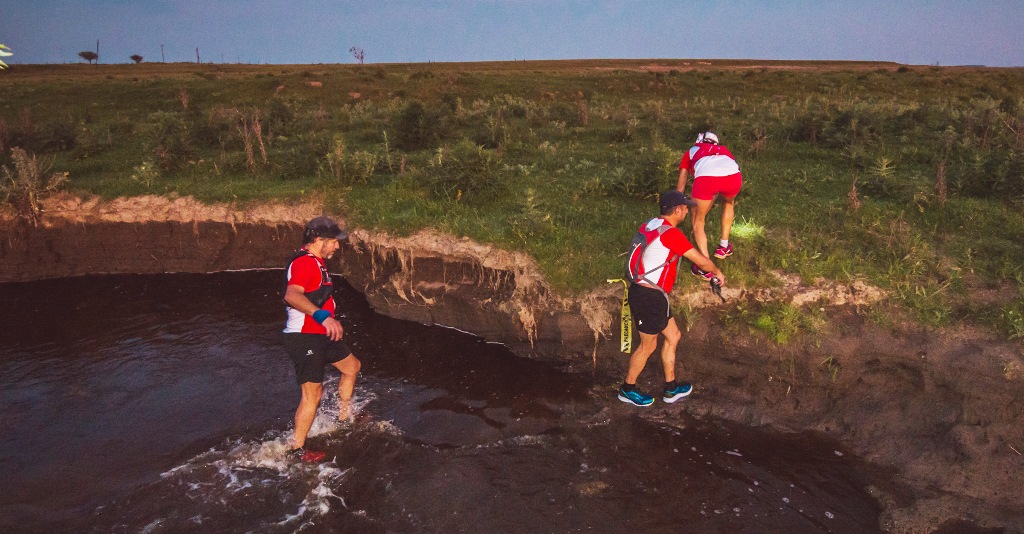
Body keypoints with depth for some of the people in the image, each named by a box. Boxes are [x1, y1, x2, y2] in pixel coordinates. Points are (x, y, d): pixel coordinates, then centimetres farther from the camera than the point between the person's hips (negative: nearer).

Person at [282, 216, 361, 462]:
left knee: (352, 366, 21)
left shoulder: (316, 262, 14)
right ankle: (297, 449, 9)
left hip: (320, 335, 11)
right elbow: (292, 295, -40)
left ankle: (343, 417, 38)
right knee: (313, 394, -6)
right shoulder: (304, 262, -20)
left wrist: (331, 322, 37)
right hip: (304, 338, -11)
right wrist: (323, 316, -50)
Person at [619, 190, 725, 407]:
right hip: (650, 297, -9)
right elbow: (701, 261, -10)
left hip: (641, 291, 9)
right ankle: (627, 389, 23)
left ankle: (671, 389, 27)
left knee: (673, 336, 17)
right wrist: (718, 272, 8)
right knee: (648, 345, 7)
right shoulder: (672, 233, -17)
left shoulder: (649, 226, 9)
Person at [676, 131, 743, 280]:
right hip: (733, 176, 3)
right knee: (729, 202, 37)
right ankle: (724, 247, 39)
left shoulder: (691, 152, 36)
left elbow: (680, 188, 37)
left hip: (706, 177, -3)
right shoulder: (723, 150, 42)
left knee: (698, 222, 18)